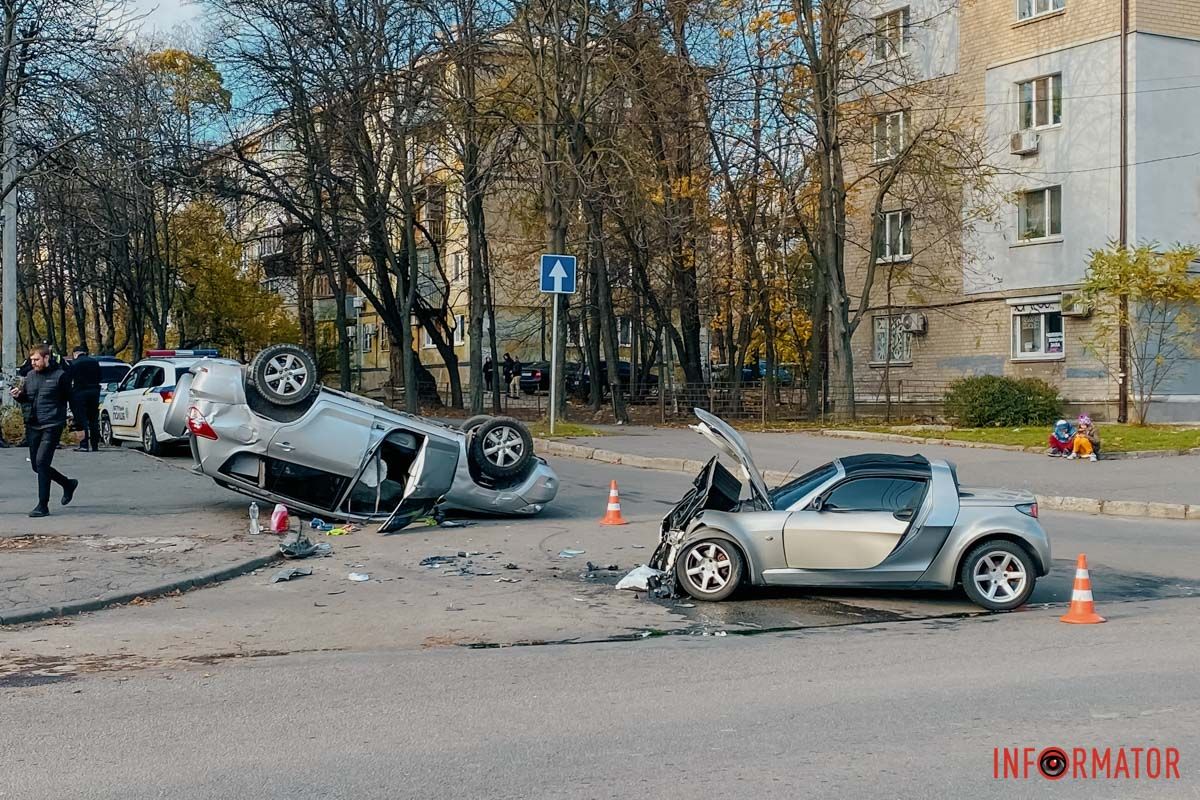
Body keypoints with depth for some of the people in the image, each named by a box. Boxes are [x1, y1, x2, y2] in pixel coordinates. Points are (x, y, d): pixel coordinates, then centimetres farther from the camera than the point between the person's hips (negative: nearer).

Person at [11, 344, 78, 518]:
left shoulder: (60, 375, -7)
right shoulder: (30, 376, 10)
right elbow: (26, 399, 22)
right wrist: (19, 395, 0)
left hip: (52, 426, -7)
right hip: (33, 426, 7)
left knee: (41, 461, -15)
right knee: (36, 465, 11)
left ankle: (43, 505, -8)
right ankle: (68, 484, 34)